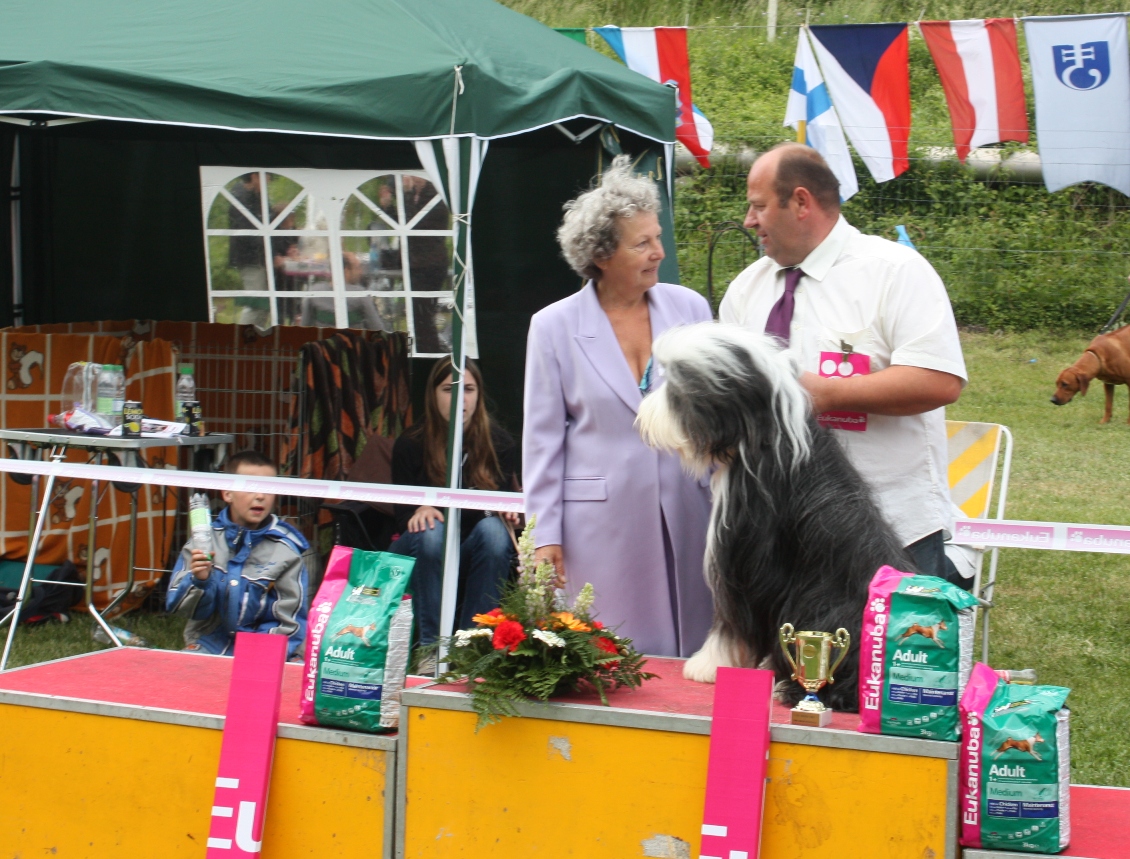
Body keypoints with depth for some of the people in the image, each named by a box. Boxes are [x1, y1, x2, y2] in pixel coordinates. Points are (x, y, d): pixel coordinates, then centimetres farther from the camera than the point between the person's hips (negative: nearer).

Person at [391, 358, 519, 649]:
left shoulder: (500, 443, -1)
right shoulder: (410, 444, -4)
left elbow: (506, 499, 0)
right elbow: (403, 518, -4)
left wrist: (505, 511, -25)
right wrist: (420, 511, -28)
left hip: (476, 550, 1)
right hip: (420, 552, -1)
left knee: (493, 529, -31)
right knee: (431, 531, -34)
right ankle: (430, 645, -32)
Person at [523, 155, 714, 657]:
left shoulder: (690, 309, 6)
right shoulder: (555, 327, 1)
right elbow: (542, 440, 3)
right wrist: (544, 535, 0)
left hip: (686, 516, 2)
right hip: (601, 527, -2)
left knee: (690, 649, 6)